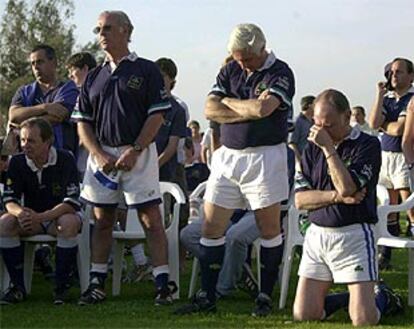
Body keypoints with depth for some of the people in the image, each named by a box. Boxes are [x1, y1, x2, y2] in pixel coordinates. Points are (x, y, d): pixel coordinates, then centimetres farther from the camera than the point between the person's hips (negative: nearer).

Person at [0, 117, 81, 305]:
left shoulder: (65, 160, -18)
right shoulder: (17, 163, -6)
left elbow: (72, 202, -24)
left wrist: (40, 217, -36)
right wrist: (20, 213, -34)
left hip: (60, 215, -3)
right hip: (30, 218, 4)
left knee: (69, 223, -37)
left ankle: (62, 286, -24)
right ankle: (17, 286, -18)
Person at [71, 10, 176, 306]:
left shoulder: (146, 70, 0)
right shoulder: (94, 77, 14)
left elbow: (157, 116, -6)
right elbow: (83, 122, 11)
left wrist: (135, 151, -14)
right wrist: (99, 155, -4)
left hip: (139, 154, -5)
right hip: (101, 155, 5)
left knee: (151, 220, -6)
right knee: (102, 220, 9)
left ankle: (163, 284, -6)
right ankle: (97, 284, 15)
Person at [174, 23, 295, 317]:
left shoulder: (280, 73, -6)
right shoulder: (230, 71, 11)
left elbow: (263, 108, -23)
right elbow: (210, 110, -1)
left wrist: (228, 102, -6)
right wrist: (249, 111, -11)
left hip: (265, 157, -5)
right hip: (228, 156, 5)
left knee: (269, 227, 1)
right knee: (211, 227, 3)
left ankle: (266, 297, 12)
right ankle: (207, 297, 9)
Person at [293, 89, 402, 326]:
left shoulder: (368, 145, -4)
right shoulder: (312, 149, 12)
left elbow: (348, 187, -18)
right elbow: (300, 199, 4)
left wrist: (329, 147, -15)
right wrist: (337, 196, -10)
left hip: (353, 234, -5)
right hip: (316, 234, 5)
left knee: (364, 321, -12)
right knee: (303, 315, -1)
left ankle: (384, 297, 23)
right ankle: (350, 298, 26)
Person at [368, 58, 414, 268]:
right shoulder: (387, 98, 13)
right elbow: (374, 124, -3)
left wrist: (383, 125, 4)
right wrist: (380, 95, -2)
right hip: (384, 155, 6)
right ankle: (385, 255, 16)